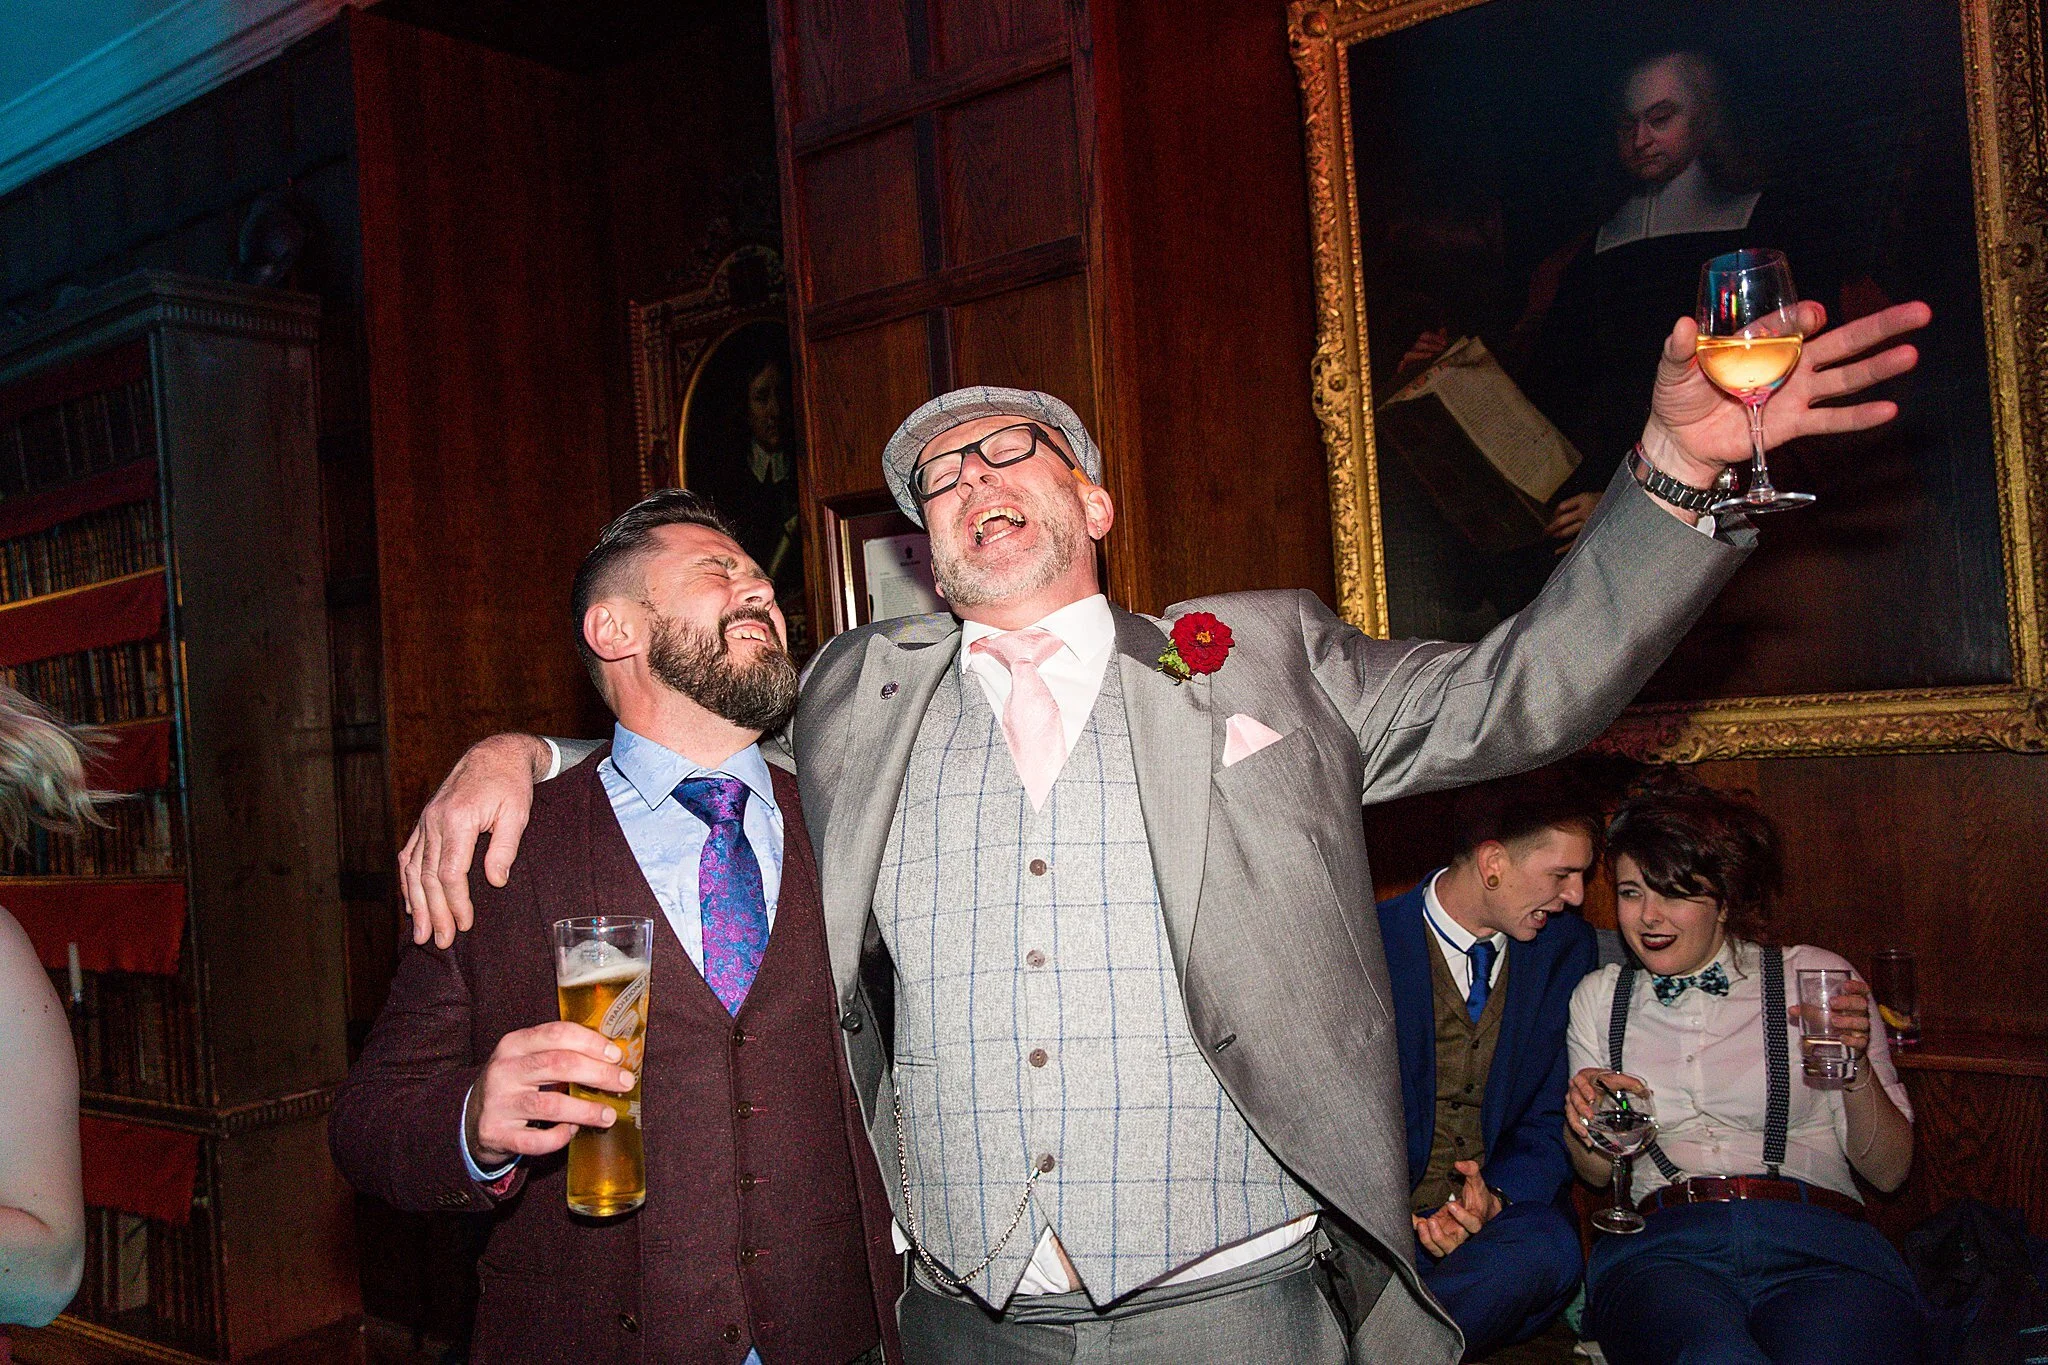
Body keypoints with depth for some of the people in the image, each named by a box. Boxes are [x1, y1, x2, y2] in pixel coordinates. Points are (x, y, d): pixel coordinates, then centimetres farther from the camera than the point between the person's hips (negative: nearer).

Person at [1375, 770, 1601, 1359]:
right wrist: (1405, 1220, -20)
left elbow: (1556, 1112, 8)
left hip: (1502, 1210, 4)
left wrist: (1500, 1195, -13)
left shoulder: (1567, 945, 8)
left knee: (1547, 1245, -34)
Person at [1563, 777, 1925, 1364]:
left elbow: (1889, 1170, 10)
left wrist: (1856, 1068, -7)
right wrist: (1589, 1129, -1)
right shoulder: (1598, 997, 18)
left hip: (1819, 1244, 1)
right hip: (1661, 1244, 0)